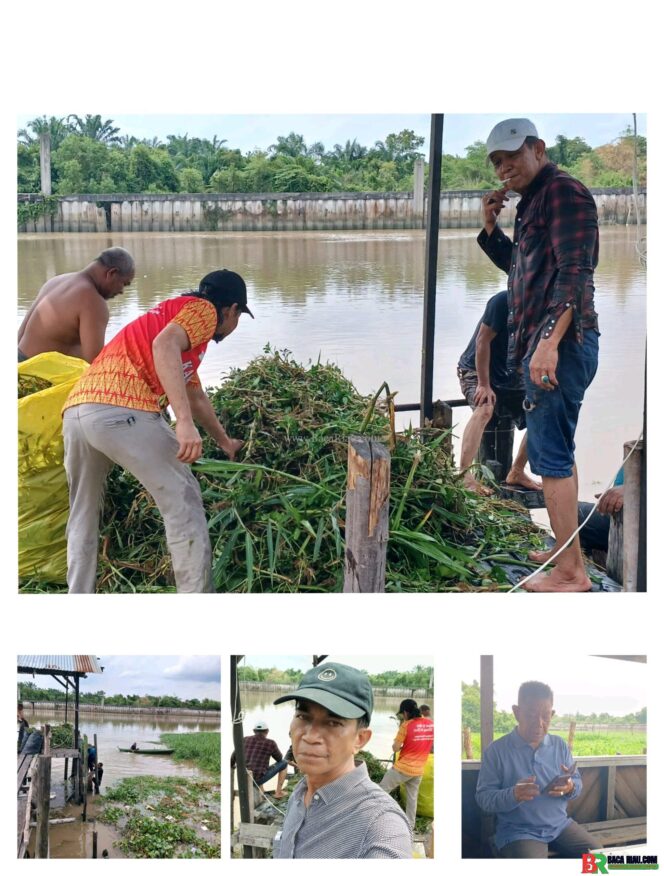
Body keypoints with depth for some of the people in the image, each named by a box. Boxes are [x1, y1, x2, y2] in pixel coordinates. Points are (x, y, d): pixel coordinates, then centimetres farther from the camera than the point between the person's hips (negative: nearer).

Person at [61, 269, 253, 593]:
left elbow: (195, 396, 50)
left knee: (83, 511, 22)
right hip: (121, 409, -9)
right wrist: (184, 422, -21)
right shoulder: (203, 310, 11)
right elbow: (164, 345, -12)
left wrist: (225, 442, 63)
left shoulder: (178, 312, 38)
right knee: (182, 501, 3)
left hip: (76, 409, 9)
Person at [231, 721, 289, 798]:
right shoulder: (271, 743, -3)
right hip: (258, 779, -5)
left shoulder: (245, 740, 8)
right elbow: (279, 758, 14)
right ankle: (278, 792, 18)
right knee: (284, 763, 16)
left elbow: (234, 756, 17)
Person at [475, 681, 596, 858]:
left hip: (560, 824, 5)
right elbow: (483, 797, -8)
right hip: (518, 831, -5)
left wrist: (570, 787, -15)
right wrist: (513, 795, -28)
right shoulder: (497, 750, -7)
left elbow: (577, 782, 11)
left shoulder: (560, 745, 7)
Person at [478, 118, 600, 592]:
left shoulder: (563, 190, -11)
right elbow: (520, 266, 32)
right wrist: (491, 227, 15)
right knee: (557, 452, 15)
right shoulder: (536, 199, 20)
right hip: (546, 342, 11)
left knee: (550, 456, -10)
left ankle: (569, 572, -7)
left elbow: (574, 272, -22)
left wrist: (549, 342, -30)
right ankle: (570, 560, 23)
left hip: (561, 342, -11)